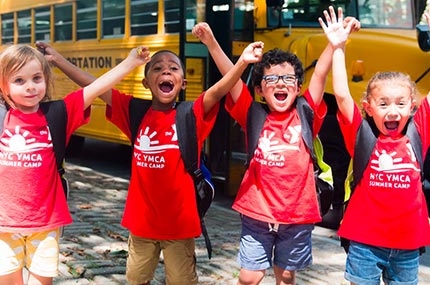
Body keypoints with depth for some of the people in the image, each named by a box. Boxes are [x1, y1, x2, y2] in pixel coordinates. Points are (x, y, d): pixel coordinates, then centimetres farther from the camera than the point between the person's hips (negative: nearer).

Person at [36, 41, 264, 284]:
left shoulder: (192, 115, -7)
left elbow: (219, 90, -23)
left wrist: (242, 62, -39)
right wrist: (57, 59, -3)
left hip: (180, 223, -3)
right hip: (142, 221, 3)